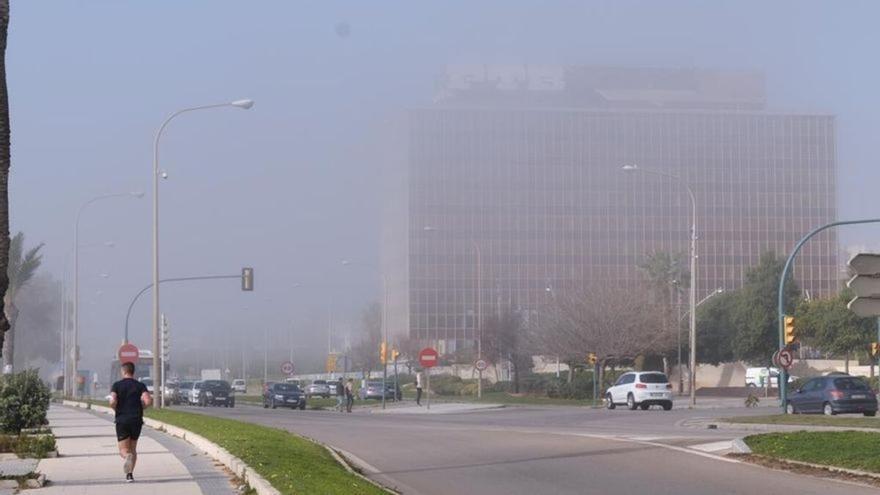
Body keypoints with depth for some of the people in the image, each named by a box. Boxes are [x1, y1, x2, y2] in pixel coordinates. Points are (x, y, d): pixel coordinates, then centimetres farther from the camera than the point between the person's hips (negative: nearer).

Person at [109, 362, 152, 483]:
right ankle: (130, 473, 8)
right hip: (136, 420, 2)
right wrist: (139, 407, 9)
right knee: (133, 448, 16)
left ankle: (127, 457, -33)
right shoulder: (140, 386, 4)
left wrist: (116, 409, 7)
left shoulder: (117, 385, 1)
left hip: (122, 420, -2)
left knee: (124, 450, 2)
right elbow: (148, 401, -11)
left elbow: (112, 401, -15)